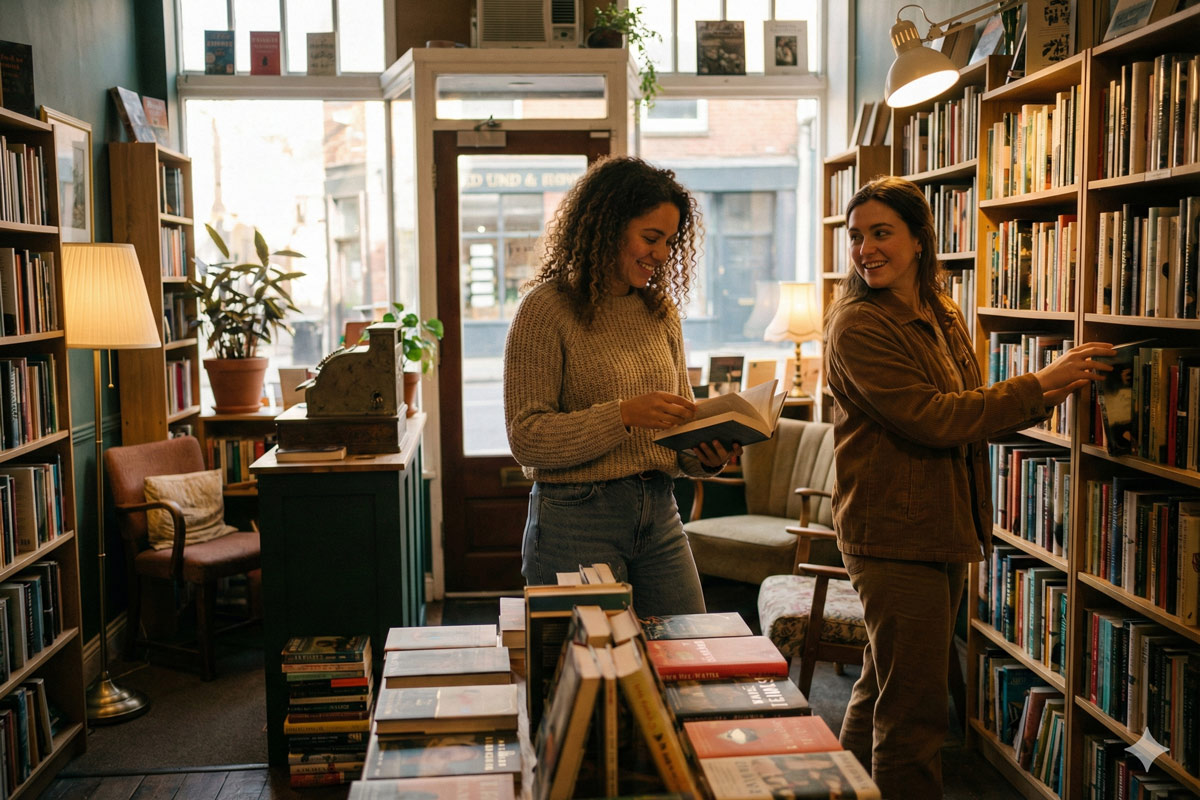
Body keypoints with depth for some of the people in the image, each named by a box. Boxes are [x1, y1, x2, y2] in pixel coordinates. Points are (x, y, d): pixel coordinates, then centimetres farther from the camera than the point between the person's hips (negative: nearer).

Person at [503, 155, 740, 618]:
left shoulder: (661, 311, 11)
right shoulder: (547, 309, -8)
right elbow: (526, 437, -13)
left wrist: (708, 456, -6)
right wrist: (623, 415, -23)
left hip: (659, 516, 6)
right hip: (576, 522, -6)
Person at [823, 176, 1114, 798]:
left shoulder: (943, 317, 12)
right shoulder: (858, 326, -15)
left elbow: (972, 411, 20)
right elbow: (932, 419, -23)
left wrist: (1054, 392, 5)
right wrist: (1041, 382, -18)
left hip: (943, 531, 9)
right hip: (895, 533, -8)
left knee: (882, 690, 21)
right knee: (913, 711, -4)